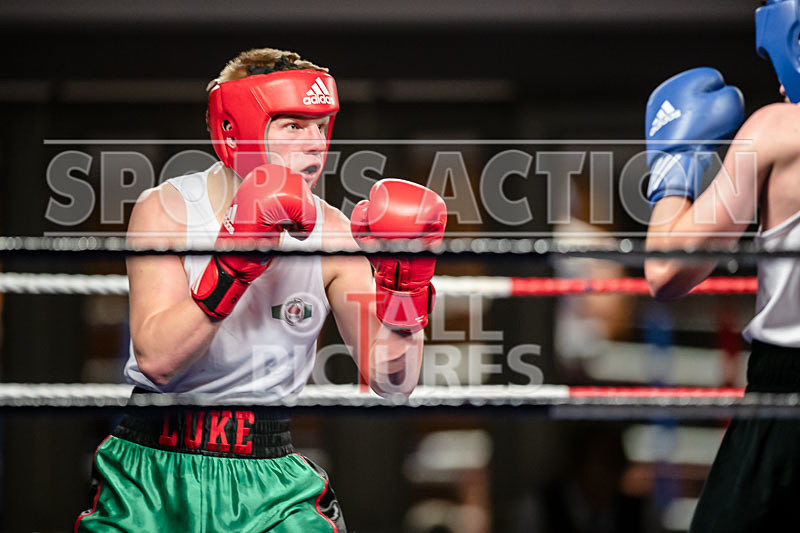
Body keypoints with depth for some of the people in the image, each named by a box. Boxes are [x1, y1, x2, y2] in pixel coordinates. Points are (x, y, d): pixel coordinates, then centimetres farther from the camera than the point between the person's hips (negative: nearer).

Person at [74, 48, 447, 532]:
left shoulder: (331, 232, -2)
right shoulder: (167, 209, -8)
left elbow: (392, 381, -4)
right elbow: (156, 359, -22)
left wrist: (405, 286, -18)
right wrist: (233, 266, -30)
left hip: (267, 475, 1)